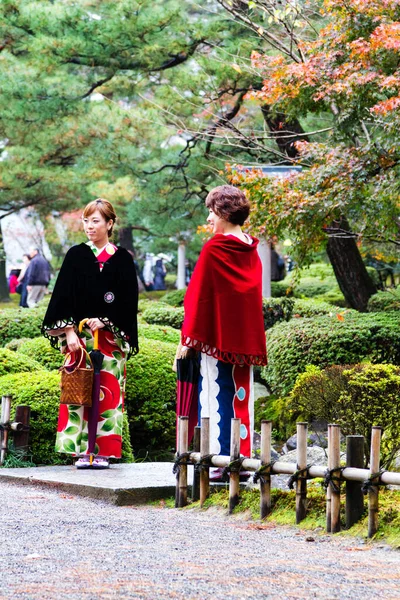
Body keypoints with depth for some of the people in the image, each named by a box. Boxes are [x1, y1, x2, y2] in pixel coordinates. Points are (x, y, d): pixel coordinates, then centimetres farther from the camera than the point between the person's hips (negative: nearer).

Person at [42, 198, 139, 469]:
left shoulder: (122, 259, 4)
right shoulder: (76, 255, 6)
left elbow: (128, 301, 1)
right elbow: (64, 295, 1)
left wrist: (105, 322, -12)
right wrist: (69, 332, -9)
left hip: (111, 337, 0)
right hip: (80, 335, 0)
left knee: (108, 391, -3)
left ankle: (103, 451, 1)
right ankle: (82, 451, -1)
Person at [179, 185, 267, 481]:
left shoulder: (213, 249, -11)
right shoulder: (252, 252, 9)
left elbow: (199, 296, -9)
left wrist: (188, 339, -6)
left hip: (216, 338, -6)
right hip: (246, 340, 6)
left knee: (217, 397, -4)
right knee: (242, 397, 8)